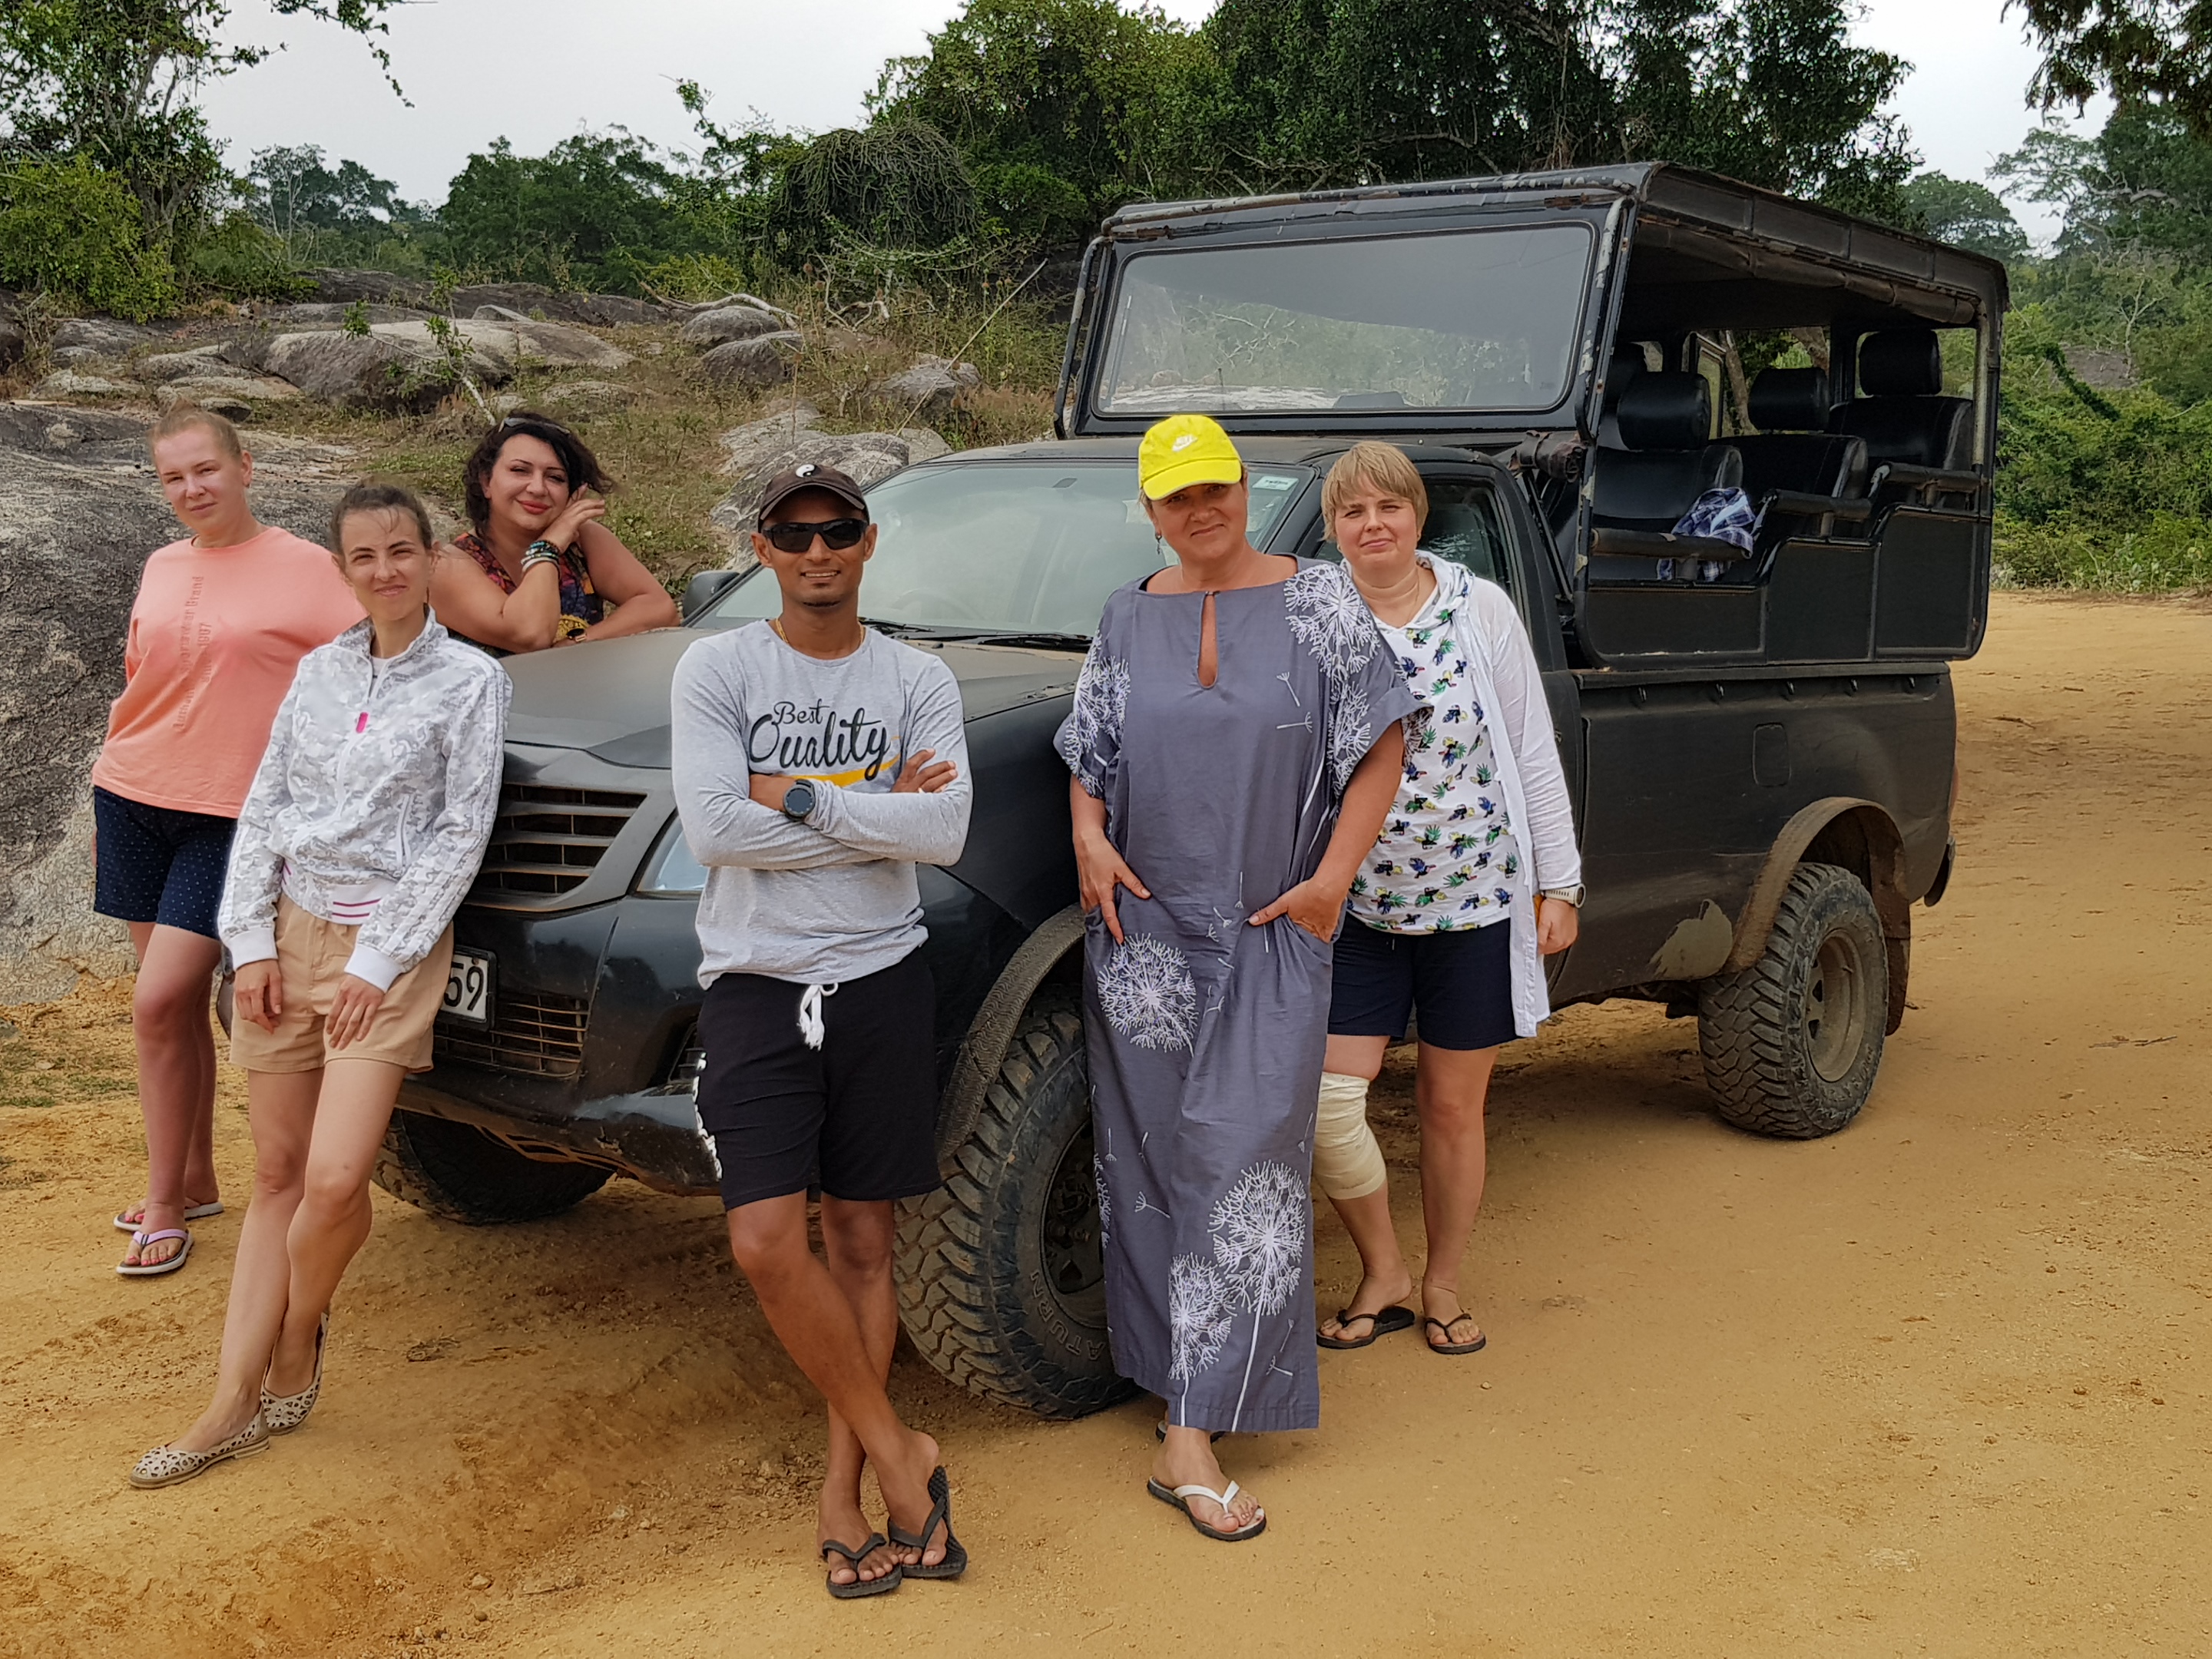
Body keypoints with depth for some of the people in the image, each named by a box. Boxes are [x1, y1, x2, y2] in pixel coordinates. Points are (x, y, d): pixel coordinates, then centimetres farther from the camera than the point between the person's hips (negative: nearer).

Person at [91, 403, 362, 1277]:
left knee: (160, 1002, -11)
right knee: (175, 1003, 9)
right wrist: (108, 809, 21)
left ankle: (164, 1208, 2)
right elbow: (138, 686, 19)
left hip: (230, 815, -5)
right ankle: (195, 1181, 22)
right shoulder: (162, 568, 12)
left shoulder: (304, 568, -6)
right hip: (133, 796, 5)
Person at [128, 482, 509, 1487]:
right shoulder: (320, 670, 11)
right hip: (290, 931, 4)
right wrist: (251, 939, 0)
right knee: (277, 1174, 7)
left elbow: (461, 836, -7)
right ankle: (238, 1401, 11)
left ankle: (297, 1341, 15)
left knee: (335, 1180, -15)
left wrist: (377, 961, -12)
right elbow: (263, 809, 11)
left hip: (389, 945, -4)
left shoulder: (470, 679, -3)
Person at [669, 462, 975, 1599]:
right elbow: (713, 827, -13)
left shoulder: (919, 682, 4)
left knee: (861, 1239, 7)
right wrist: (876, 812, -9)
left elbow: (944, 832, -10)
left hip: (882, 983, 2)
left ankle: (844, 1488, 18)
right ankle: (898, 1455, 3)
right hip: (755, 985, -1)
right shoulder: (717, 669, 0)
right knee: (766, 1240, -13)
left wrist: (796, 795, -14)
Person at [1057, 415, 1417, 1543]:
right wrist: (1088, 835, -4)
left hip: (1270, 936, -3)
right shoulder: (1129, 622, 9)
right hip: (1144, 932, 3)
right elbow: (1088, 755, 16)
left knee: (1246, 1168, -7)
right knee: (1154, 1162, 7)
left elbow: (1379, 748, -1)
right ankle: (1184, 1381, 23)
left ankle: (1191, 1440, -4)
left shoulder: (1316, 604, 0)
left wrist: (1332, 877, -9)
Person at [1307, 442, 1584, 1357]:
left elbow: (1534, 754, 2)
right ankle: (1382, 1272, 17)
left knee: (1452, 1107, 8)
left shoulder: (1481, 609, -1)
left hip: (1476, 898, 0)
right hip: (1355, 905, 1)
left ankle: (1442, 1286, 28)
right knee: (1323, 1101, -6)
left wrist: (1558, 882, 1)